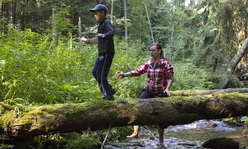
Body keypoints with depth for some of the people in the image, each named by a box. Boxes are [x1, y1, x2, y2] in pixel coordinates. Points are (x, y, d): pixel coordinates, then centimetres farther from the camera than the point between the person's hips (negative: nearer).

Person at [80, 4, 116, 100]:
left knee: (101, 75, -11)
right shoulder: (101, 24, 22)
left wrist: (104, 35, -47)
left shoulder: (106, 22, -7)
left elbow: (112, 32, -27)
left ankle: (109, 96, -3)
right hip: (102, 53, 10)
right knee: (95, 72, 12)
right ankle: (109, 90, 18)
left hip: (107, 53, -10)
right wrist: (87, 40, 46)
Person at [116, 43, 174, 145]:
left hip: (161, 93, -4)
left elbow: (170, 78, -11)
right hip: (149, 91, 4)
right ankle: (135, 133, -23)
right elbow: (137, 71, -2)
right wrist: (124, 75, -13)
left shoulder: (165, 63, -9)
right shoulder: (148, 63, 5)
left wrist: (167, 89, -27)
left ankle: (161, 140, 19)